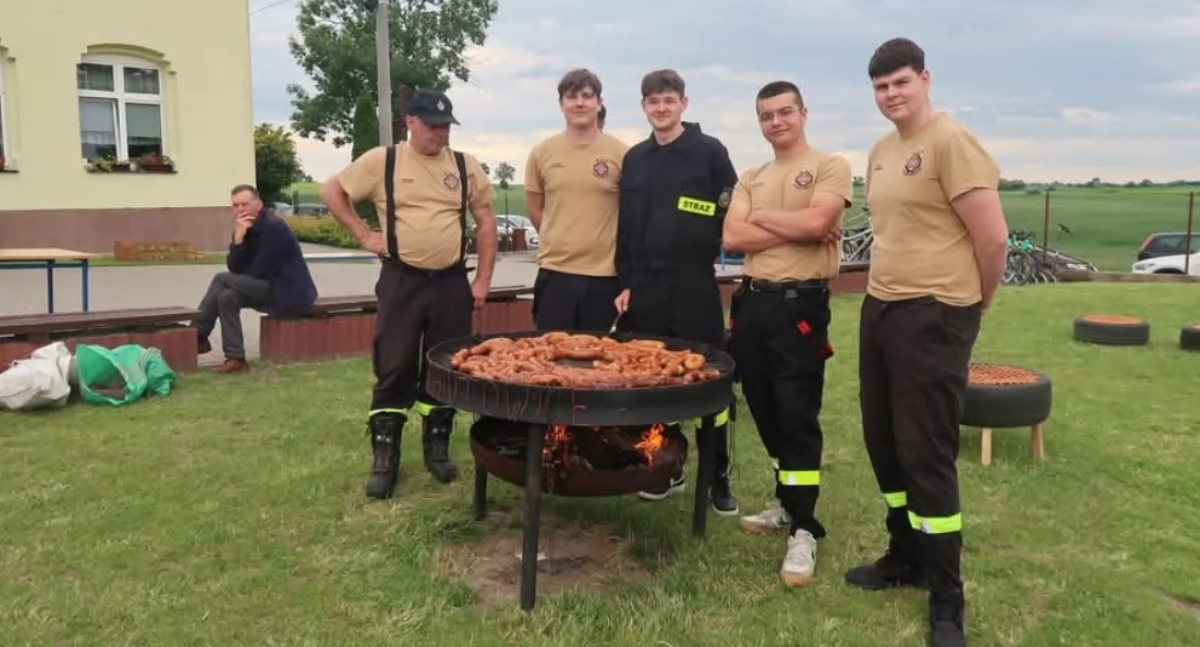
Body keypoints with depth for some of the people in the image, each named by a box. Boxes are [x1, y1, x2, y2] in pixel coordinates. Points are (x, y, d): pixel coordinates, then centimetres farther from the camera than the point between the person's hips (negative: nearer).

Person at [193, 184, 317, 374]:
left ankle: (196, 336, -3)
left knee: (222, 280, -14)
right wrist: (238, 238, -16)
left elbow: (259, 272, -18)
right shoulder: (246, 228, 9)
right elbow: (235, 268, -2)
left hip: (289, 292, -9)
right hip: (272, 289, 9)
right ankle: (235, 357, -4)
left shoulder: (273, 226, -16)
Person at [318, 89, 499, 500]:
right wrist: (364, 235, -2)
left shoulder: (465, 166, 5)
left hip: (451, 281, 2)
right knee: (394, 370, 1)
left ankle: (437, 448, 24)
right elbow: (331, 191, 6)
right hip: (402, 281, -2)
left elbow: (485, 222, 7)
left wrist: (483, 279, 1)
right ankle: (384, 458, 11)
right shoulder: (382, 161, -1)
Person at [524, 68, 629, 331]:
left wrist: (602, 243, 8)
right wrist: (561, 243, 10)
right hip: (554, 271, 1)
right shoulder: (542, 152, 2)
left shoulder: (620, 153, -3)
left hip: (604, 273, -1)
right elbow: (535, 210, 12)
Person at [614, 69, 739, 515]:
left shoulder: (710, 151, 0)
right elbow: (625, 226, 13)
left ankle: (718, 477, 12)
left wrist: (701, 256, -6)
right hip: (644, 286, 4)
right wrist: (625, 282, 7)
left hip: (694, 284, -4)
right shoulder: (634, 159, 13)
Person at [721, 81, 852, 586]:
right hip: (752, 302, 6)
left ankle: (804, 530, 2)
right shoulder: (750, 179, 15)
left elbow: (815, 222, -18)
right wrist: (794, 229, -8)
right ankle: (787, 502, 29)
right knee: (765, 411, 12)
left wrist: (760, 216, -3)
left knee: (797, 416, -6)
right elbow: (733, 238, 1)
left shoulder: (830, 166, -1)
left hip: (800, 304, -6)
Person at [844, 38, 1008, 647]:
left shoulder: (951, 142, -13)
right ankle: (905, 557, 33)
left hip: (933, 318, -8)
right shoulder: (880, 152, 13)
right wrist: (883, 292, 17)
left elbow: (992, 236, -16)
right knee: (885, 446, 15)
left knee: (926, 455, -4)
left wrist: (969, 304, -3)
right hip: (879, 310, 8)